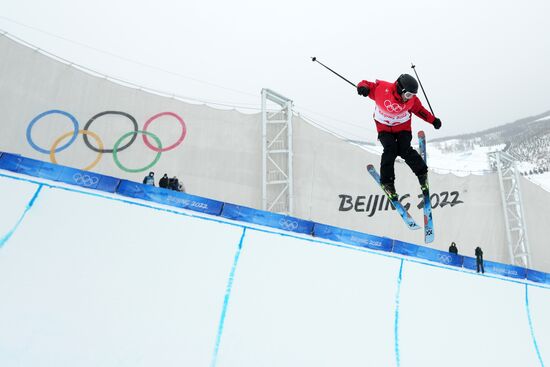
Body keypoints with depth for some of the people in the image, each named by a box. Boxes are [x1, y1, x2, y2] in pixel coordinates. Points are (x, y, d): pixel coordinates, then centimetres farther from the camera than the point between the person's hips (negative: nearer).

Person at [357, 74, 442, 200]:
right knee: (390, 150, -20)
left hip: (403, 126, 1)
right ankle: (387, 182, -5)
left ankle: (422, 173, 9)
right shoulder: (382, 89, -27)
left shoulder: (412, 99, -17)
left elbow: (419, 109, 2)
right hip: (384, 127, -1)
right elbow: (369, 85, -18)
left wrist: (433, 120, 5)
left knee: (404, 150, -15)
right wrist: (363, 87, -43)